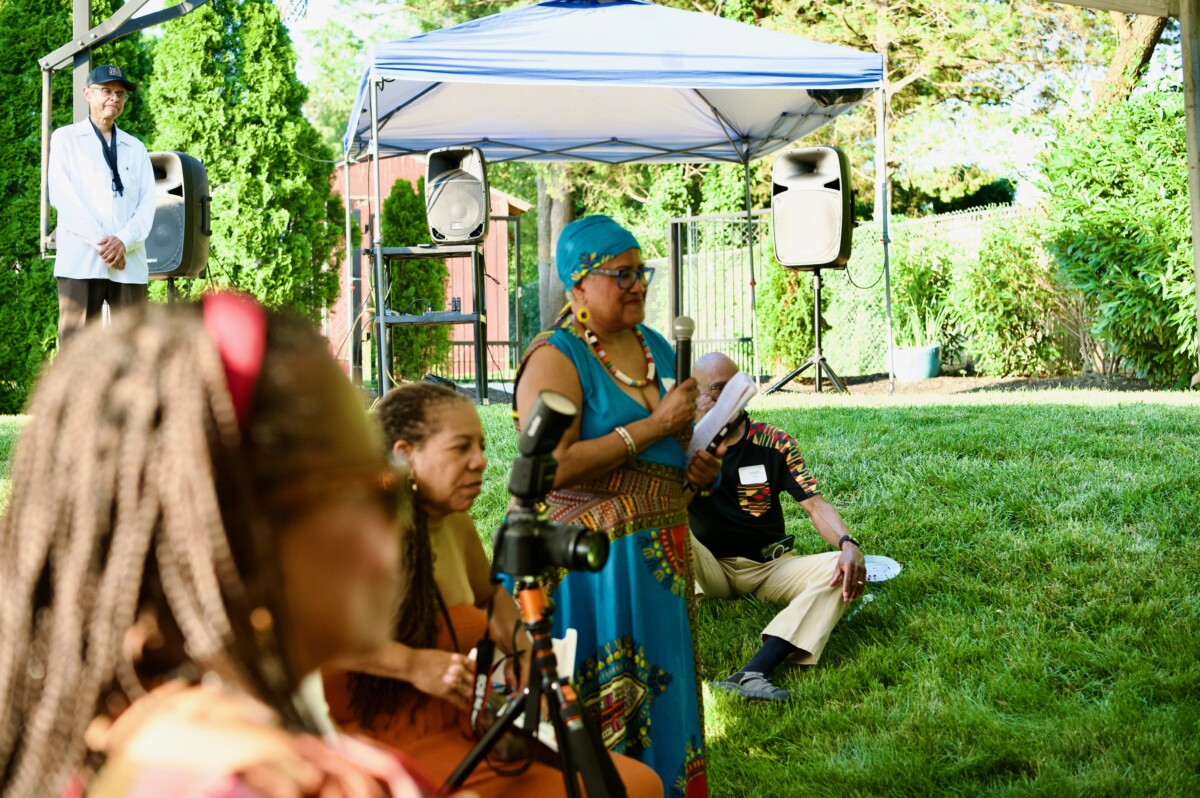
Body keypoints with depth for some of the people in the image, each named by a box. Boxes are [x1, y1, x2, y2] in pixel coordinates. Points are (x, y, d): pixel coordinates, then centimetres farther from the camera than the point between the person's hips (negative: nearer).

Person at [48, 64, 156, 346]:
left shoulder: (136, 148, 21)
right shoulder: (65, 138, 11)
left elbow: (147, 202, 9)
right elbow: (61, 195, -2)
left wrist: (123, 241, -11)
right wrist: (100, 242, -13)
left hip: (130, 262, 3)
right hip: (80, 260, -3)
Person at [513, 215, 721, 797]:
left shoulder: (656, 347, 13)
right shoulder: (556, 358, -11)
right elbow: (552, 467, -24)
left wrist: (699, 466, 5)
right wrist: (654, 425, -21)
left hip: (658, 552, 7)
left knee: (660, 689, 12)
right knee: (597, 704, -4)